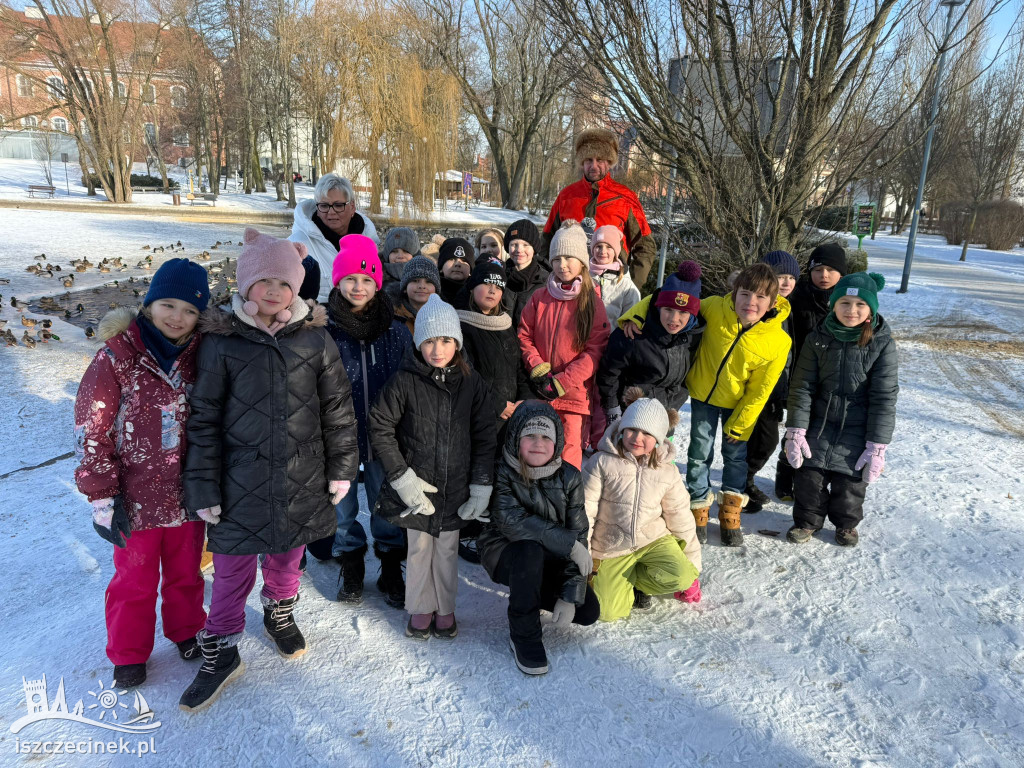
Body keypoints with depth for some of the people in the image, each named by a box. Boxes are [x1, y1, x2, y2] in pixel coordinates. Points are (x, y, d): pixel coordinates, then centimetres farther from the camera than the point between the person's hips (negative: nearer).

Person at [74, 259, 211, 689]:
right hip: (135, 499, -3)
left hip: (187, 494, 3)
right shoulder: (117, 356, -15)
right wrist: (102, 497, -11)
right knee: (134, 581, 16)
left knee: (186, 573, 21)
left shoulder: (201, 355, -4)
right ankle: (128, 654, 38)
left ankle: (186, 631, 45)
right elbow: (91, 431, -11)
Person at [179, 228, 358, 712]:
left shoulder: (315, 338, -3)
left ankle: (280, 613, 48)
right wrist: (203, 486, -6)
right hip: (240, 479, -1)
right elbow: (203, 418, -5)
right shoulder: (220, 340, -7)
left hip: (300, 479, 2)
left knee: (288, 555, 20)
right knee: (232, 568, 9)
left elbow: (338, 408, 3)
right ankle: (220, 652, 29)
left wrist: (341, 467, 4)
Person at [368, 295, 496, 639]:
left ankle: (445, 608, 34)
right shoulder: (404, 382, -10)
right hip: (417, 485, -1)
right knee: (419, 547, 11)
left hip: (456, 487, 2)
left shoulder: (471, 383, -3)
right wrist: (401, 477, -11)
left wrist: (482, 486, -3)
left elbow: (485, 437, 1)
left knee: (447, 549, 14)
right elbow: (380, 429, -7)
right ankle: (420, 608, 32)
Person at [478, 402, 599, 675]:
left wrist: (570, 596, -18)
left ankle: (529, 594, 20)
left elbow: (579, 534, -11)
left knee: (588, 611, -9)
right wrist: (568, 543, -32)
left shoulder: (569, 477, -10)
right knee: (530, 551, -37)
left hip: (551, 560, 4)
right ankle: (523, 633, -15)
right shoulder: (502, 473, -19)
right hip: (503, 552, -4)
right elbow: (511, 521, -32)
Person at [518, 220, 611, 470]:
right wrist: (539, 371, -8)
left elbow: (595, 352, -6)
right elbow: (524, 337, 8)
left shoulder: (592, 302, -1)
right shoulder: (540, 298, 7)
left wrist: (560, 382, -13)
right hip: (540, 394, 3)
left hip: (575, 394, -2)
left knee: (569, 456, -4)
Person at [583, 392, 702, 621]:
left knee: (680, 577, -24)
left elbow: (680, 518, 5)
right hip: (610, 549, -2)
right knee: (609, 612, -14)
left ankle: (634, 580, 6)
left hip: (653, 540, 3)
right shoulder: (601, 463, -14)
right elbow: (584, 513, -11)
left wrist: (692, 569, 8)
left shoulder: (667, 472, -3)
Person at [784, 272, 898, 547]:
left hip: (858, 429, -1)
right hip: (820, 424, 2)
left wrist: (878, 446, -11)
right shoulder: (818, 339, -4)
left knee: (850, 483, 5)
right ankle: (808, 520, 31)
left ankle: (846, 523, 34)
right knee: (808, 477, 4)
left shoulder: (882, 343, -9)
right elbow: (802, 387, -3)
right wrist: (796, 431, -9)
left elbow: (884, 397, -9)